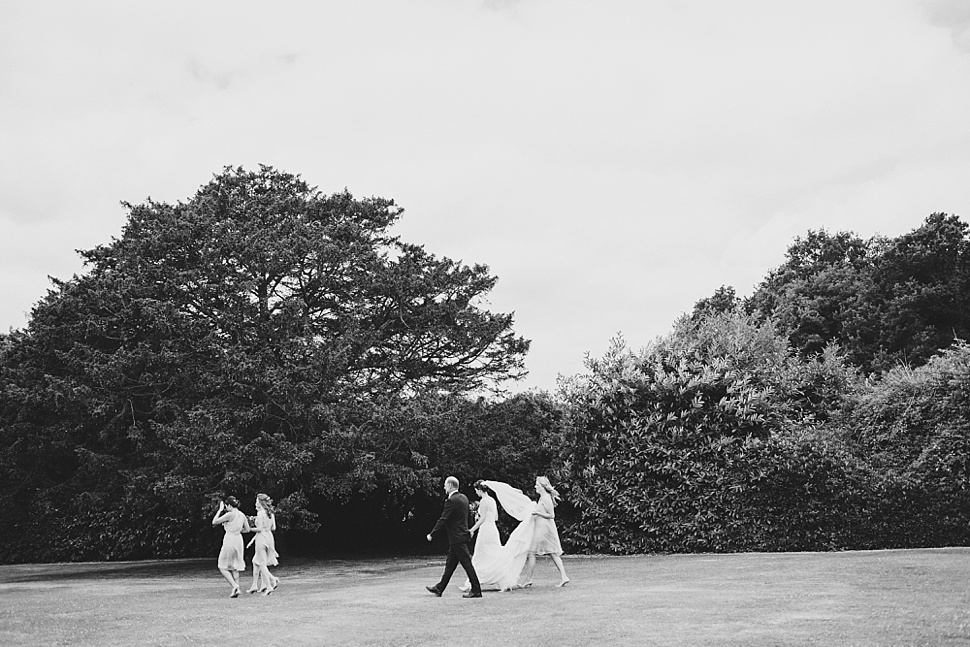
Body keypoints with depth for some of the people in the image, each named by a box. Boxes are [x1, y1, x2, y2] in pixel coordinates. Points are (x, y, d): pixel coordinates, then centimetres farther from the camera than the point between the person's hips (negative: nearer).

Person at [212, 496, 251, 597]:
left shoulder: (229, 514, -13)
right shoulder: (242, 515, 7)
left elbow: (214, 522, -7)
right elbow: (247, 529, 14)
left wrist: (220, 510, -1)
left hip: (230, 540, -7)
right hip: (239, 540, 7)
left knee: (223, 567, 4)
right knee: (234, 567, 14)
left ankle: (234, 585, -13)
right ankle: (236, 588, 8)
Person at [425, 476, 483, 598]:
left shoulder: (452, 500, -18)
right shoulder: (463, 498, 9)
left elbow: (443, 519, -18)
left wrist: (432, 534, -11)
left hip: (457, 538, -10)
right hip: (462, 534, 10)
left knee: (467, 563, -5)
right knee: (450, 564, 15)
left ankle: (476, 591, 0)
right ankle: (439, 588, 23)